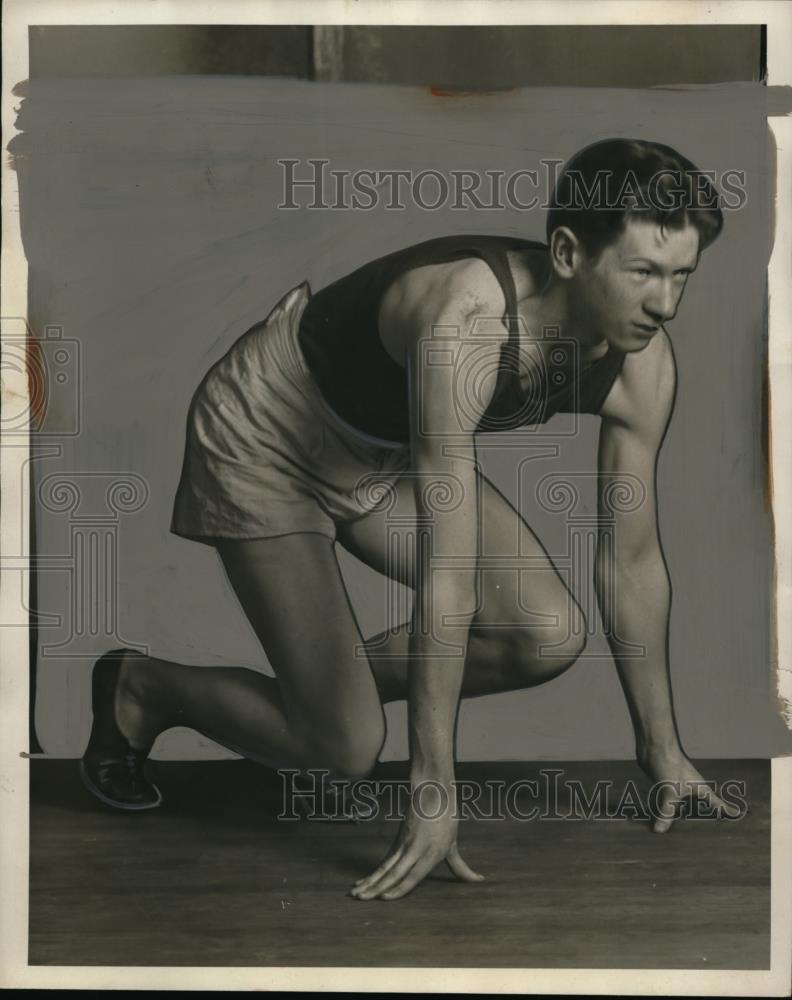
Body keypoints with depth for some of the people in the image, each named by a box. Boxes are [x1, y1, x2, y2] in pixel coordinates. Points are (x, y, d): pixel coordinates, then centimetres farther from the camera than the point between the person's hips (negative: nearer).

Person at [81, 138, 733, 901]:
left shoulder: (643, 365, -16)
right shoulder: (467, 325, -39)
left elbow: (633, 561, -5)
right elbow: (448, 576, -40)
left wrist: (661, 748, 1)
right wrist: (433, 790, -37)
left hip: (384, 452, 7)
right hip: (266, 437, -7)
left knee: (548, 638, -10)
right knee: (346, 751, -12)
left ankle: (324, 676, 12)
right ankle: (141, 689, 15)